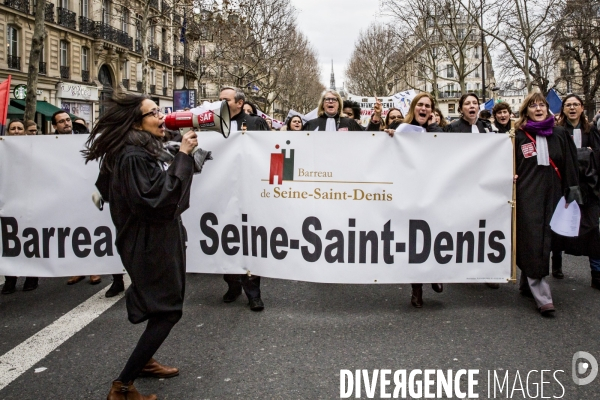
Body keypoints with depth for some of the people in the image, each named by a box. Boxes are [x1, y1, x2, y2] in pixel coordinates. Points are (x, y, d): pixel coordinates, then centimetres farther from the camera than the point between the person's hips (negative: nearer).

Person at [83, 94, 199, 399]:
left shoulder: (141, 151, 9)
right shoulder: (132, 156, -23)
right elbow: (154, 199, -31)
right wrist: (182, 155, -28)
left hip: (156, 240, 11)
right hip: (150, 244, -11)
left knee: (163, 307, 23)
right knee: (167, 310, -7)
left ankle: (144, 361, 39)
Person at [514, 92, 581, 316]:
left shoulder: (559, 135, 8)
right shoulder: (518, 136, 2)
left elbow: (569, 166, 9)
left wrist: (572, 193, 5)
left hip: (552, 195, 3)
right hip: (527, 196, -3)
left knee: (545, 242, 9)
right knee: (533, 243, -7)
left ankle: (527, 286, 27)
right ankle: (542, 297, -6)